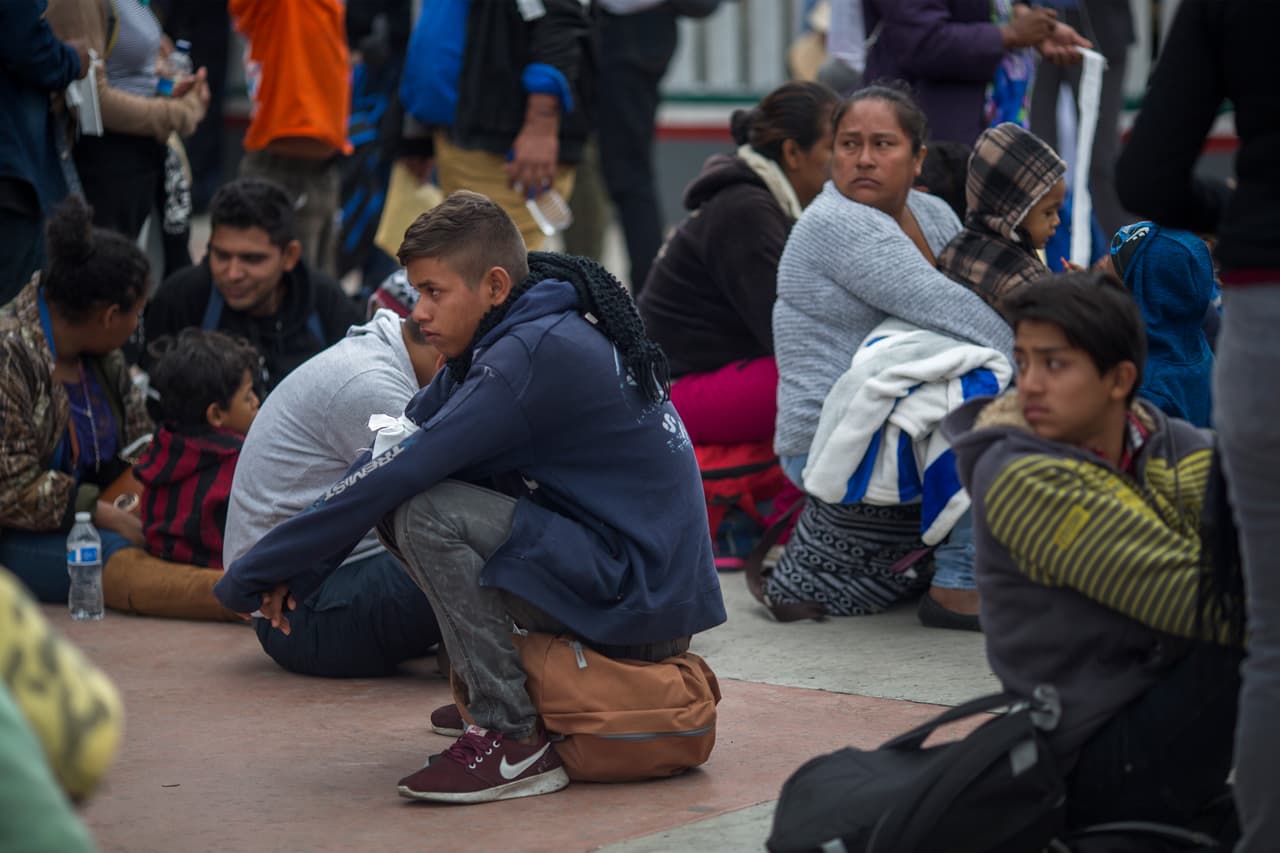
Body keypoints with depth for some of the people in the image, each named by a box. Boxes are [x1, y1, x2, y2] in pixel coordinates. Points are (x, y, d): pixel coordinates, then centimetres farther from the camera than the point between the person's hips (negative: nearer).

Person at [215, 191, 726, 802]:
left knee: (424, 513, -21)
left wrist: (257, 571, -17)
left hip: (644, 599, -10)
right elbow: (395, 448, 10)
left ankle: (516, 740, -14)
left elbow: (397, 474, -23)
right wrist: (297, 568, 2)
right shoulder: (508, 337, 8)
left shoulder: (536, 353, -21)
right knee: (399, 501, 6)